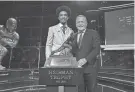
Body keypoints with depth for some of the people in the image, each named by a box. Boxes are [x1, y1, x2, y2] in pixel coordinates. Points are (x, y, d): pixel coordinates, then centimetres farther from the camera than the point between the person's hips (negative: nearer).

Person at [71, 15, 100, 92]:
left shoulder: (93, 33, 1)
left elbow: (97, 49, -8)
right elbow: (73, 51, 15)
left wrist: (85, 59, -19)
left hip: (90, 67, -3)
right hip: (77, 67, 4)